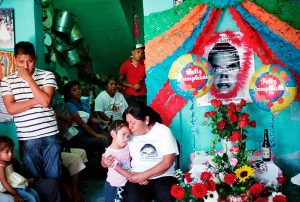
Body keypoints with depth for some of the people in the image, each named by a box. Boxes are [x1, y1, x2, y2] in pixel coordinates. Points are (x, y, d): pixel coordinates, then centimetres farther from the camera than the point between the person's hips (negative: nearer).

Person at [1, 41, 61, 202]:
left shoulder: (47, 75, 1)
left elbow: (45, 101, -13)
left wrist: (28, 78, -11)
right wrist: (36, 100, -12)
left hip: (49, 135, 0)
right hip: (27, 138, 0)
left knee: (53, 177, 7)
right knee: (35, 178, 9)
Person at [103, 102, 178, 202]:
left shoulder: (163, 131, -2)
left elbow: (167, 162, -8)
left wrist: (144, 175, -14)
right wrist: (107, 162, -9)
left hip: (163, 176, -2)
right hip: (137, 177, 2)